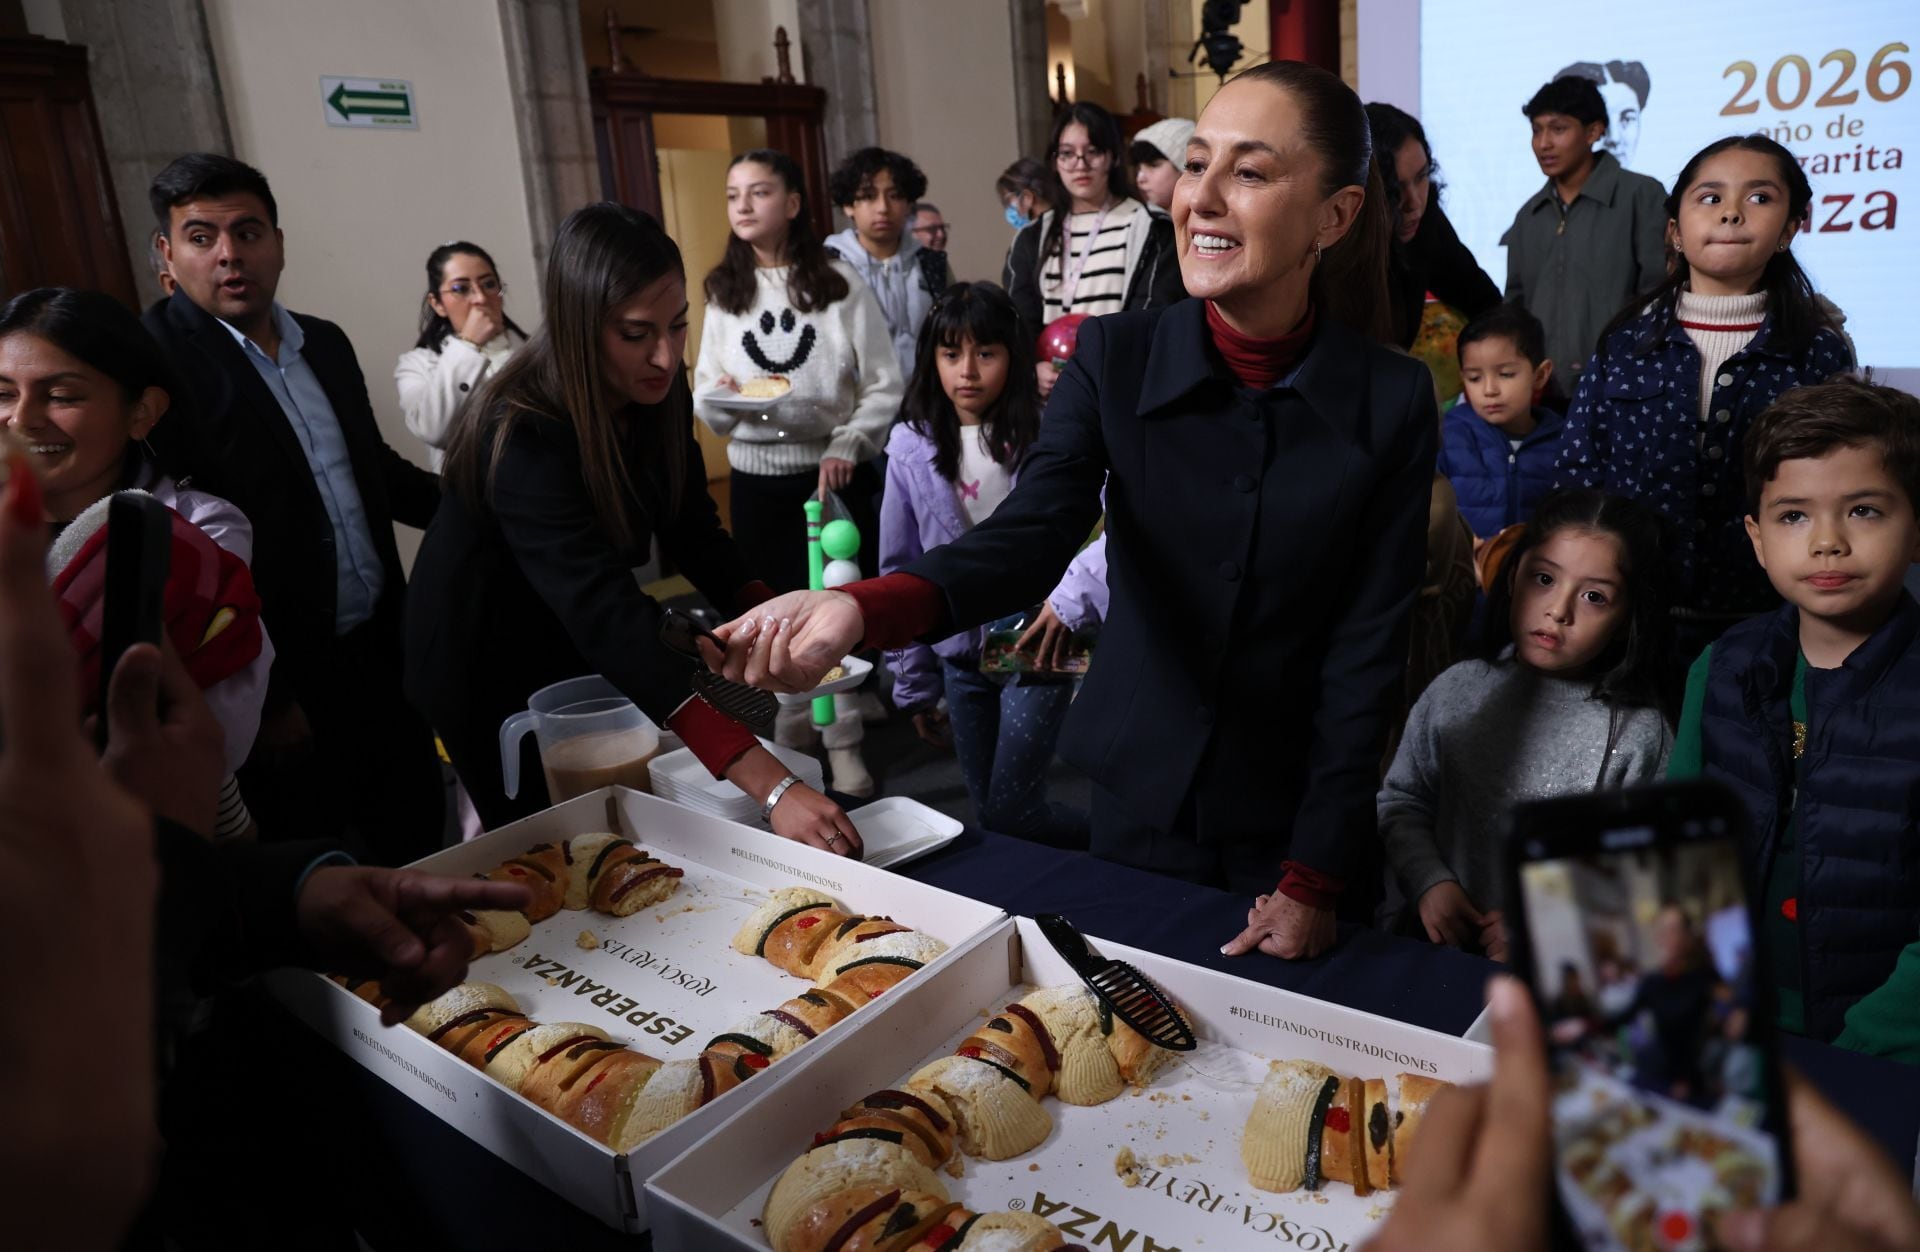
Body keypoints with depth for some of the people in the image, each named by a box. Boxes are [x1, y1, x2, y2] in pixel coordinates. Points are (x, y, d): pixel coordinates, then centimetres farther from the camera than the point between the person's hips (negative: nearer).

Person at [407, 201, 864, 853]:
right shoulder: (524, 434, -35)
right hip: (491, 671, -6)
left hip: (582, 655, 6)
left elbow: (691, 530, -6)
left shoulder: (655, 394, -15)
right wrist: (771, 786, -53)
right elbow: (608, 620, -45)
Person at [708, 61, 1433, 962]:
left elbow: (1366, 650, -12)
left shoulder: (1392, 400, -13)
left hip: (1298, 810, -1)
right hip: (1141, 795, 1)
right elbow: (1029, 535, -25)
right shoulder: (1114, 358, -11)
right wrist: (861, 607, -45)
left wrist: (1314, 879, -12)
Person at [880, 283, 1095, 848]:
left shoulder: (1044, 437, -10)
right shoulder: (912, 450, -1)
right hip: (962, 657, 4)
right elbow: (899, 570, 5)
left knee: (1010, 814, -4)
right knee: (988, 816, 13)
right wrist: (914, 684, 8)